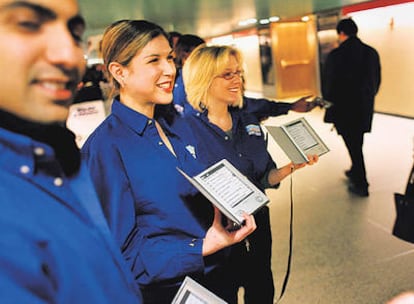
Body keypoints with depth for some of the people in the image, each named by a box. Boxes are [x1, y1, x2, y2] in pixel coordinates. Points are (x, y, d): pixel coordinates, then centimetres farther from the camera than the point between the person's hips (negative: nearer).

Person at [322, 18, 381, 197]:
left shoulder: (336, 55, -15)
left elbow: (328, 83, -11)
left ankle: (361, 184, 9)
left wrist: (329, 102, 5)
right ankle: (356, 172, 39)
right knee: (357, 142, 22)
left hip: (344, 108, -5)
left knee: (352, 144, 4)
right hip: (365, 108, 5)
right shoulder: (371, 53, 2)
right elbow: (377, 81, 7)